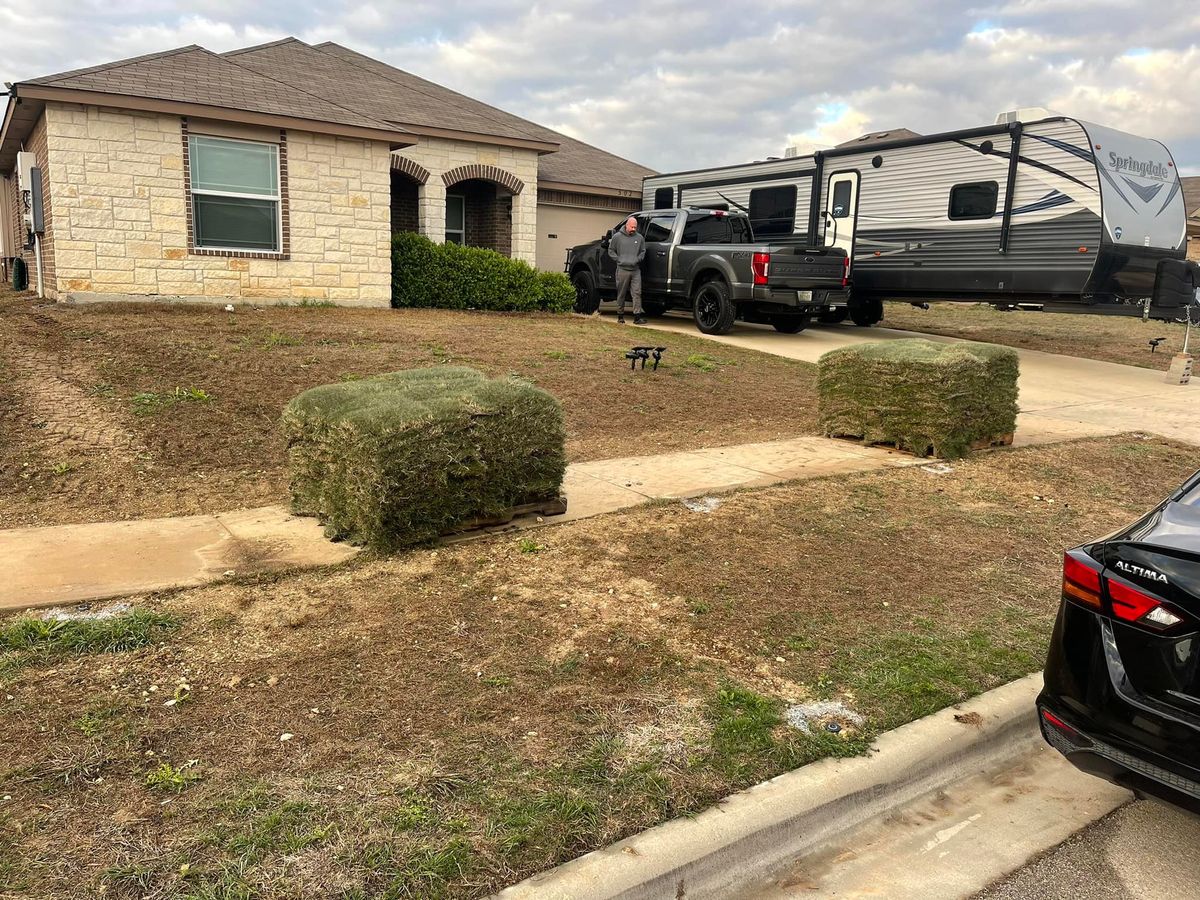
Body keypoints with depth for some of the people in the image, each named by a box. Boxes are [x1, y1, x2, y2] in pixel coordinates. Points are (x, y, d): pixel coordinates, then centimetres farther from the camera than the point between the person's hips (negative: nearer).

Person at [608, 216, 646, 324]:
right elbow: (611, 250, 8)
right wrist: (619, 260, -4)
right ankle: (620, 315, 15)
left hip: (636, 270, 2)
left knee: (637, 293, -6)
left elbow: (643, 251, 17)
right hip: (622, 270, -2)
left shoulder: (640, 238, 9)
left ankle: (637, 316, -6)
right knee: (621, 294, 5)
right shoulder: (617, 237, 2)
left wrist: (637, 260, 0)